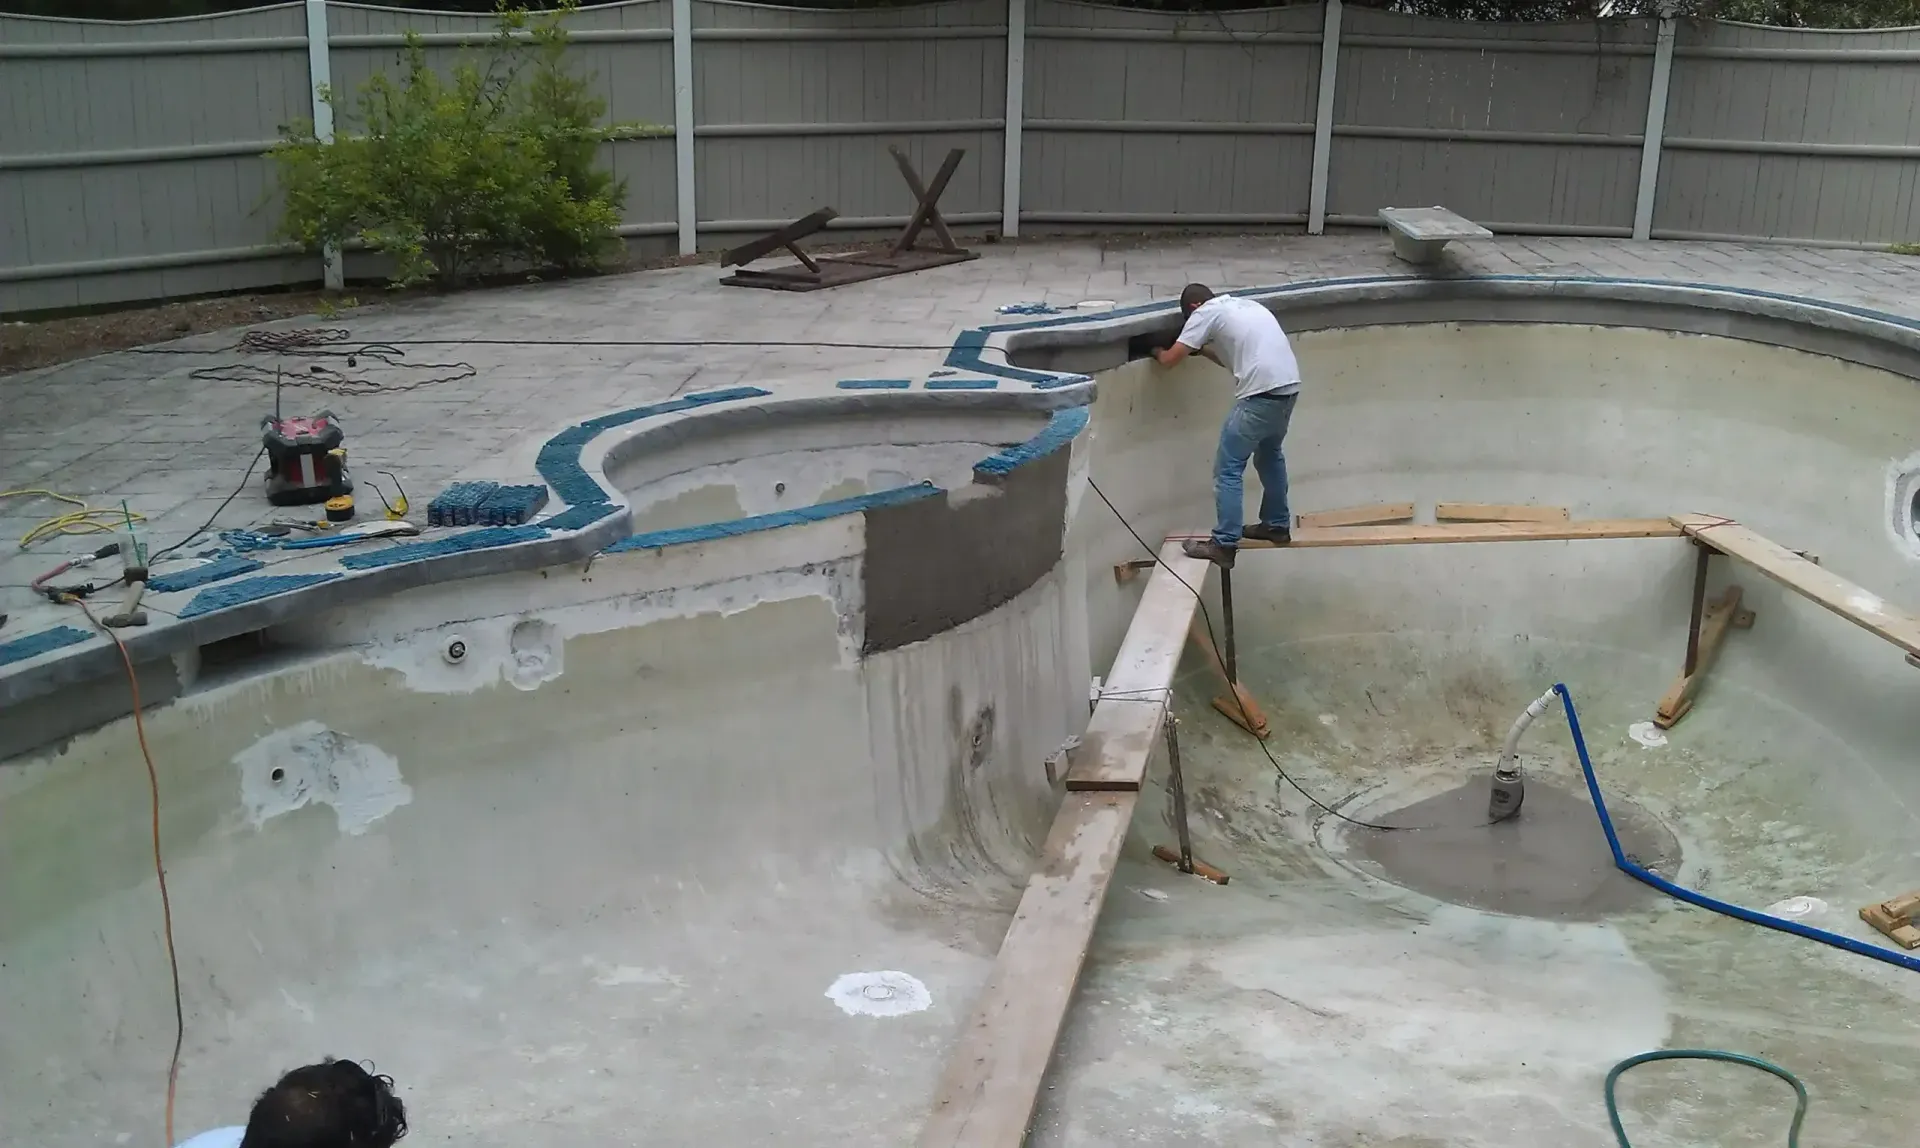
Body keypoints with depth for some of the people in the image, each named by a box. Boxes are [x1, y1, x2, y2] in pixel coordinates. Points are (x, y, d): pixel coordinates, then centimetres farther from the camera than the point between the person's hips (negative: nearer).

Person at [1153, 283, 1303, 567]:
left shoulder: (1206, 312, 3)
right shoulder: (1246, 306, 26)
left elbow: (1171, 359, 3)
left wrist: (1157, 352, 25)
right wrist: (1204, 350, 40)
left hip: (1261, 393, -8)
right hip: (1289, 386, 9)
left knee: (1228, 469, -2)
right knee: (1270, 455, 29)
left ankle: (1224, 545, -2)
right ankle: (1278, 525, 39)